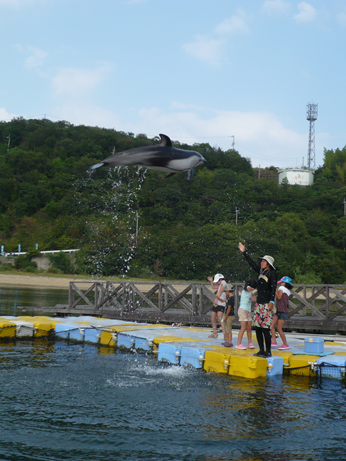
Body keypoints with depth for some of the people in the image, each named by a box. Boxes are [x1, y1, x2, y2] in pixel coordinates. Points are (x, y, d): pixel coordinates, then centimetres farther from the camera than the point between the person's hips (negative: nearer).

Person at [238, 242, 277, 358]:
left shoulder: (272, 273, -5)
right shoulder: (261, 271, 16)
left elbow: (273, 287, -12)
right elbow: (252, 263, 28)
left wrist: (271, 301, -20)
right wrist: (244, 252, 31)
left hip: (266, 304, -8)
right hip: (259, 303, 8)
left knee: (265, 328, -9)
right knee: (257, 327, 7)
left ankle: (268, 351, -4)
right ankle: (261, 350, 15)